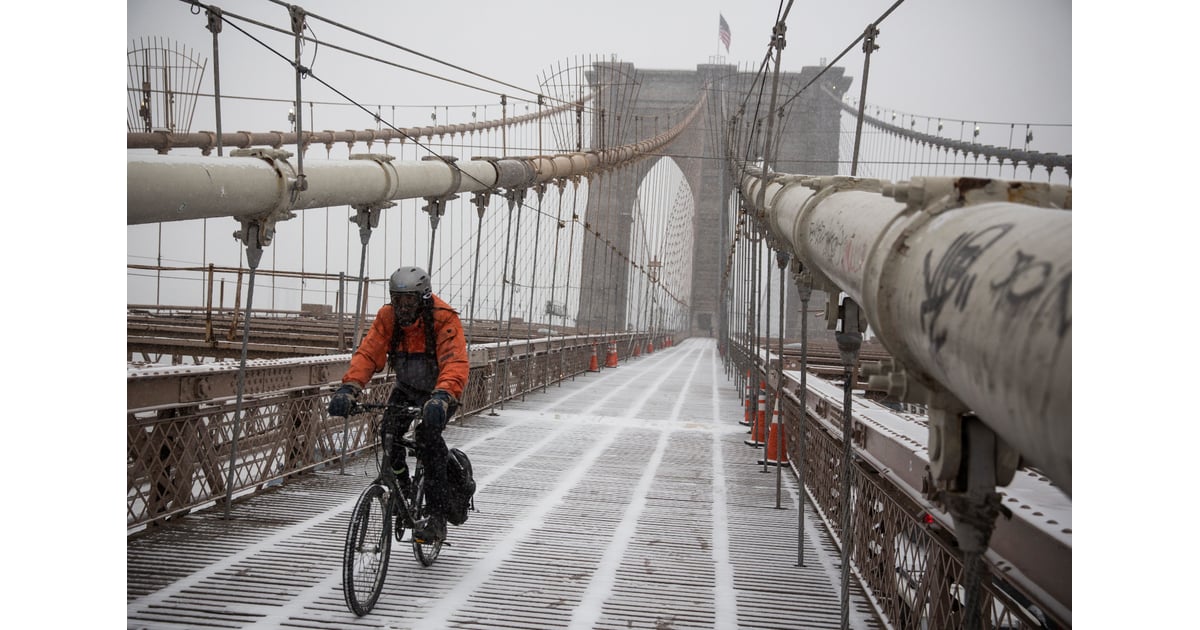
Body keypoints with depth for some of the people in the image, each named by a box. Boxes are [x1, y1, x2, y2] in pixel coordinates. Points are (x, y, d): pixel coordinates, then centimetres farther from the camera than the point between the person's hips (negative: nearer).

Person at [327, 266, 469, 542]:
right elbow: (368, 353, -25)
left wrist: (442, 398, -60)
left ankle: (437, 517, -21)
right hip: (407, 388, 4)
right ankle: (401, 488, 4)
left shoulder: (444, 319, -29)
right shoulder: (387, 317, -17)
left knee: (428, 435, -28)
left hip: (440, 390, -4)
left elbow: (456, 364, -42)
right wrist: (349, 388, -43)